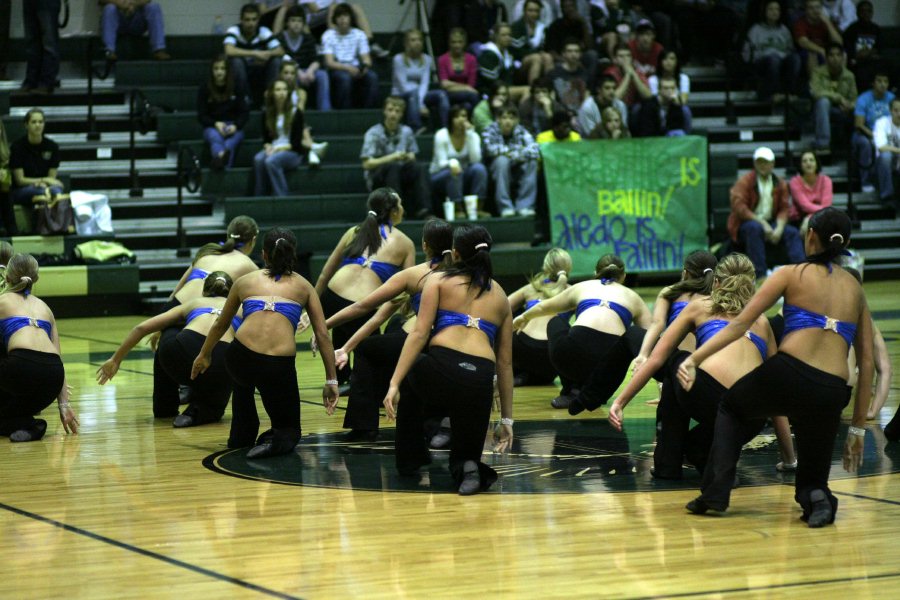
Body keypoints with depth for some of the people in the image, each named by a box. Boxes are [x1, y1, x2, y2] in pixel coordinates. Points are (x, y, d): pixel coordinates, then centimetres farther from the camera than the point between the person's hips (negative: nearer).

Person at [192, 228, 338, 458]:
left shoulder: (245, 281, 22)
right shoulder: (303, 286, 19)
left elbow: (221, 325, 35)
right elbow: (322, 335, 12)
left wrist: (204, 355, 51)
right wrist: (331, 381, 15)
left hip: (241, 358, 2)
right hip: (280, 366, -2)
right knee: (289, 430, 21)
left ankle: (241, 435, 36)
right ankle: (276, 442, -12)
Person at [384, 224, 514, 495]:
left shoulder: (438, 281, 15)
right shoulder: (500, 296, 25)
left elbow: (419, 334, 2)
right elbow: (505, 363, 25)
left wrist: (394, 384, -2)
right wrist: (506, 419, 29)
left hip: (440, 369, -2)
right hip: (480, 379, 2)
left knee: (410, 384, 36)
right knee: (466, 453, 21)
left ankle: (410, 458, 32)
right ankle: (468, 468, -13)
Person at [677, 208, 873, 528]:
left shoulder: (792, 274, 11)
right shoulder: (856, 290, 20)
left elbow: (741, 324, 1)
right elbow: (867, 363, 16)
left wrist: (694, 359, -2)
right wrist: (858, 429, 20)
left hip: (788, 374, -2)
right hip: (831, 394, 2)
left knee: (731, 409, 31)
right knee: (813, 478, 23)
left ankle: (715, 492, 16)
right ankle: (818, 500, -12)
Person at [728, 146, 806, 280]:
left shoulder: (780, 184, 10)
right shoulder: (745, 182, -4)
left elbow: (784, 209, 5)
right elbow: (739, 207, -15)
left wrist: (779, 228, -16)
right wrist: (762, 223, -22)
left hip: (770, 223, 4)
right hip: (745, 224, -4)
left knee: (792, 232, -18)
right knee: (755, 228, -37)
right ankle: (760, 276, -41)